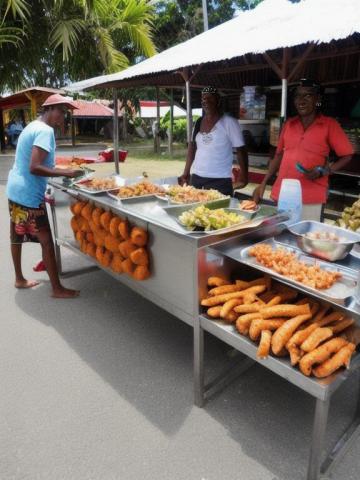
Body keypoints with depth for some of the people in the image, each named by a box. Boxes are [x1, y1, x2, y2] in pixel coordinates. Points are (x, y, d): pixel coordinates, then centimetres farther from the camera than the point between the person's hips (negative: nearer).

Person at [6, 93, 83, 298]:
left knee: (17, 237, 18)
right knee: (46, 241, -4)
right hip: (29, 195, -10)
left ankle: (20, 279, 33)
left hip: (15, 189, 10)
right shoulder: (45, 130, -16)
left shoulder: (32, 126, 15)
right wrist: (65, 173, -22)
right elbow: (34, 167, -25)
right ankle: (57, 288, 4)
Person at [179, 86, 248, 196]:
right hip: (196, 178, 5)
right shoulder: (198, 122, 10)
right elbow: (192, 149, 15)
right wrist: (185, 174, 10)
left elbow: (240, 150, -5)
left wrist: (243, 175, -16)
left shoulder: (229, 122, -5)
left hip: (219, 181, -4)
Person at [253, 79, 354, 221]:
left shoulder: (330, 124, 0)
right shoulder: (288, 124, 12)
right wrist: (263, 184, 10)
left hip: (312, 199, -4)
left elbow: (346, 155, 2)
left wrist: (323, 171, -14)